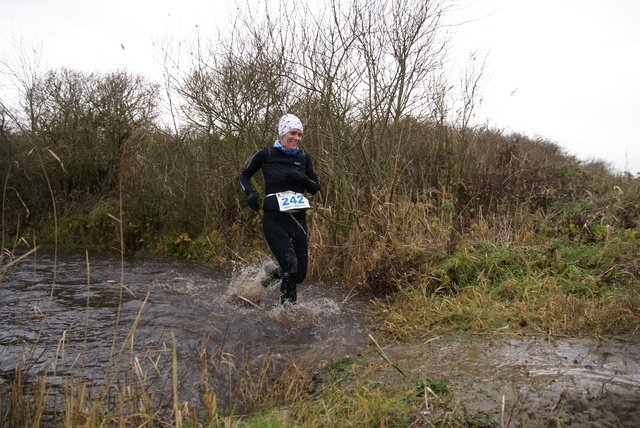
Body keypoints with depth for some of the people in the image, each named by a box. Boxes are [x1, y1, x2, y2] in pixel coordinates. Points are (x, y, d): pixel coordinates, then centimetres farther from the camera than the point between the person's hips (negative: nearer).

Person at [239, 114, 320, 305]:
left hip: (298, 219, 5)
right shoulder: (266, 154, -2)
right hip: (274, 219, -4)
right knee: (291, 269, -16)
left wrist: (302, 178, -10)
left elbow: (315, 188, 10)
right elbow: (244, 175, 11)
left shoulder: (304, 156, 8)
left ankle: (274, 276, 39)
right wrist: (250, 193, -8)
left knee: (300, 273, 7)